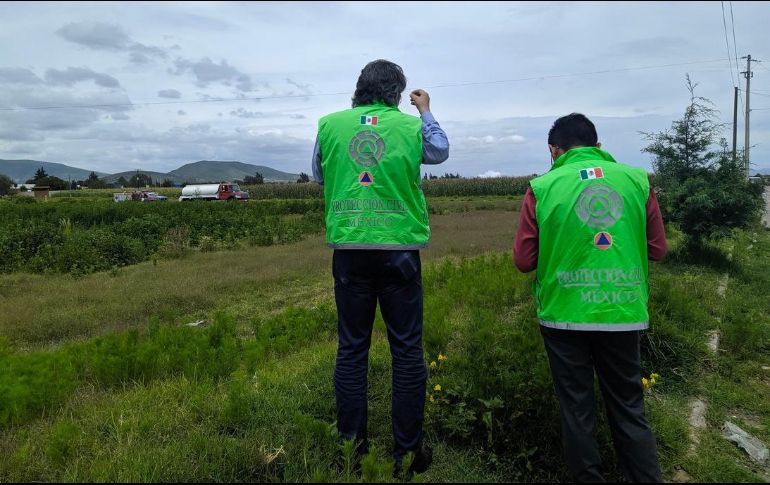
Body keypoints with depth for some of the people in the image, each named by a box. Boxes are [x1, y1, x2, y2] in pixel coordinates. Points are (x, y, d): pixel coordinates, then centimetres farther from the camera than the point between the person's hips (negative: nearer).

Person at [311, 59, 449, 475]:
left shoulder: (330, 124, 2)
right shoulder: (411, 126, 0)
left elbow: (318, 176, 17)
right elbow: (441, 152, 21)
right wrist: (426, 111, 33)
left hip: (349, 249, 1)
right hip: (399, 249, -1)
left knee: (351, 349, 10)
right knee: (407, 350, 9)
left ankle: (351, 448, 18)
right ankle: (408, 450, 17)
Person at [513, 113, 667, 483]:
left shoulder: (542, 187, -6)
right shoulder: (637, 179, 1)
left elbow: (523, 260, -5)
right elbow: (657, 249, 6)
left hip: (564, 315, -2)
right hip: (623, 314, 2)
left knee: (577, 409, 13)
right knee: (629, 408, 17)